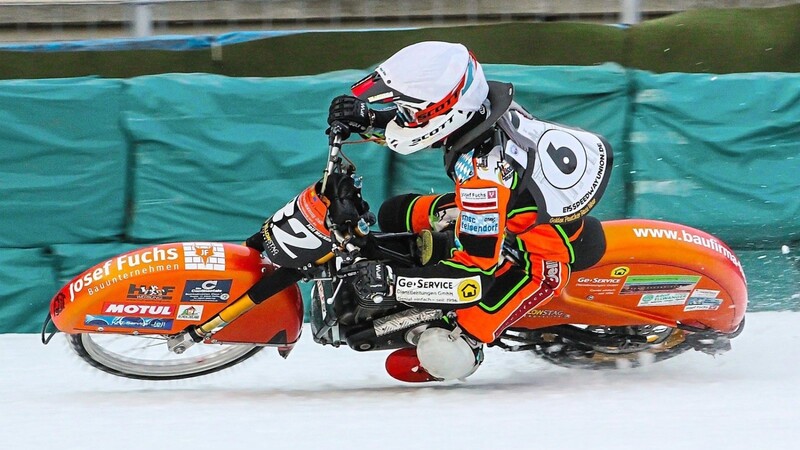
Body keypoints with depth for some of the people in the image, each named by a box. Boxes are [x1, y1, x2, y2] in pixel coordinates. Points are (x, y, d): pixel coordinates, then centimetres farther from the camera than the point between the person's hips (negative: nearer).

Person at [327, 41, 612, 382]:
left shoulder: (482, 170, -39)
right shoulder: (480, 101, -16)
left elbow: (475, 273, -35)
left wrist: (389, 280, -34)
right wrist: (367, 117, -8)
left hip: (542, 260, -9)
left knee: (443, 355, -23)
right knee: (395, 215, 11)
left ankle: (463, 338, 9)